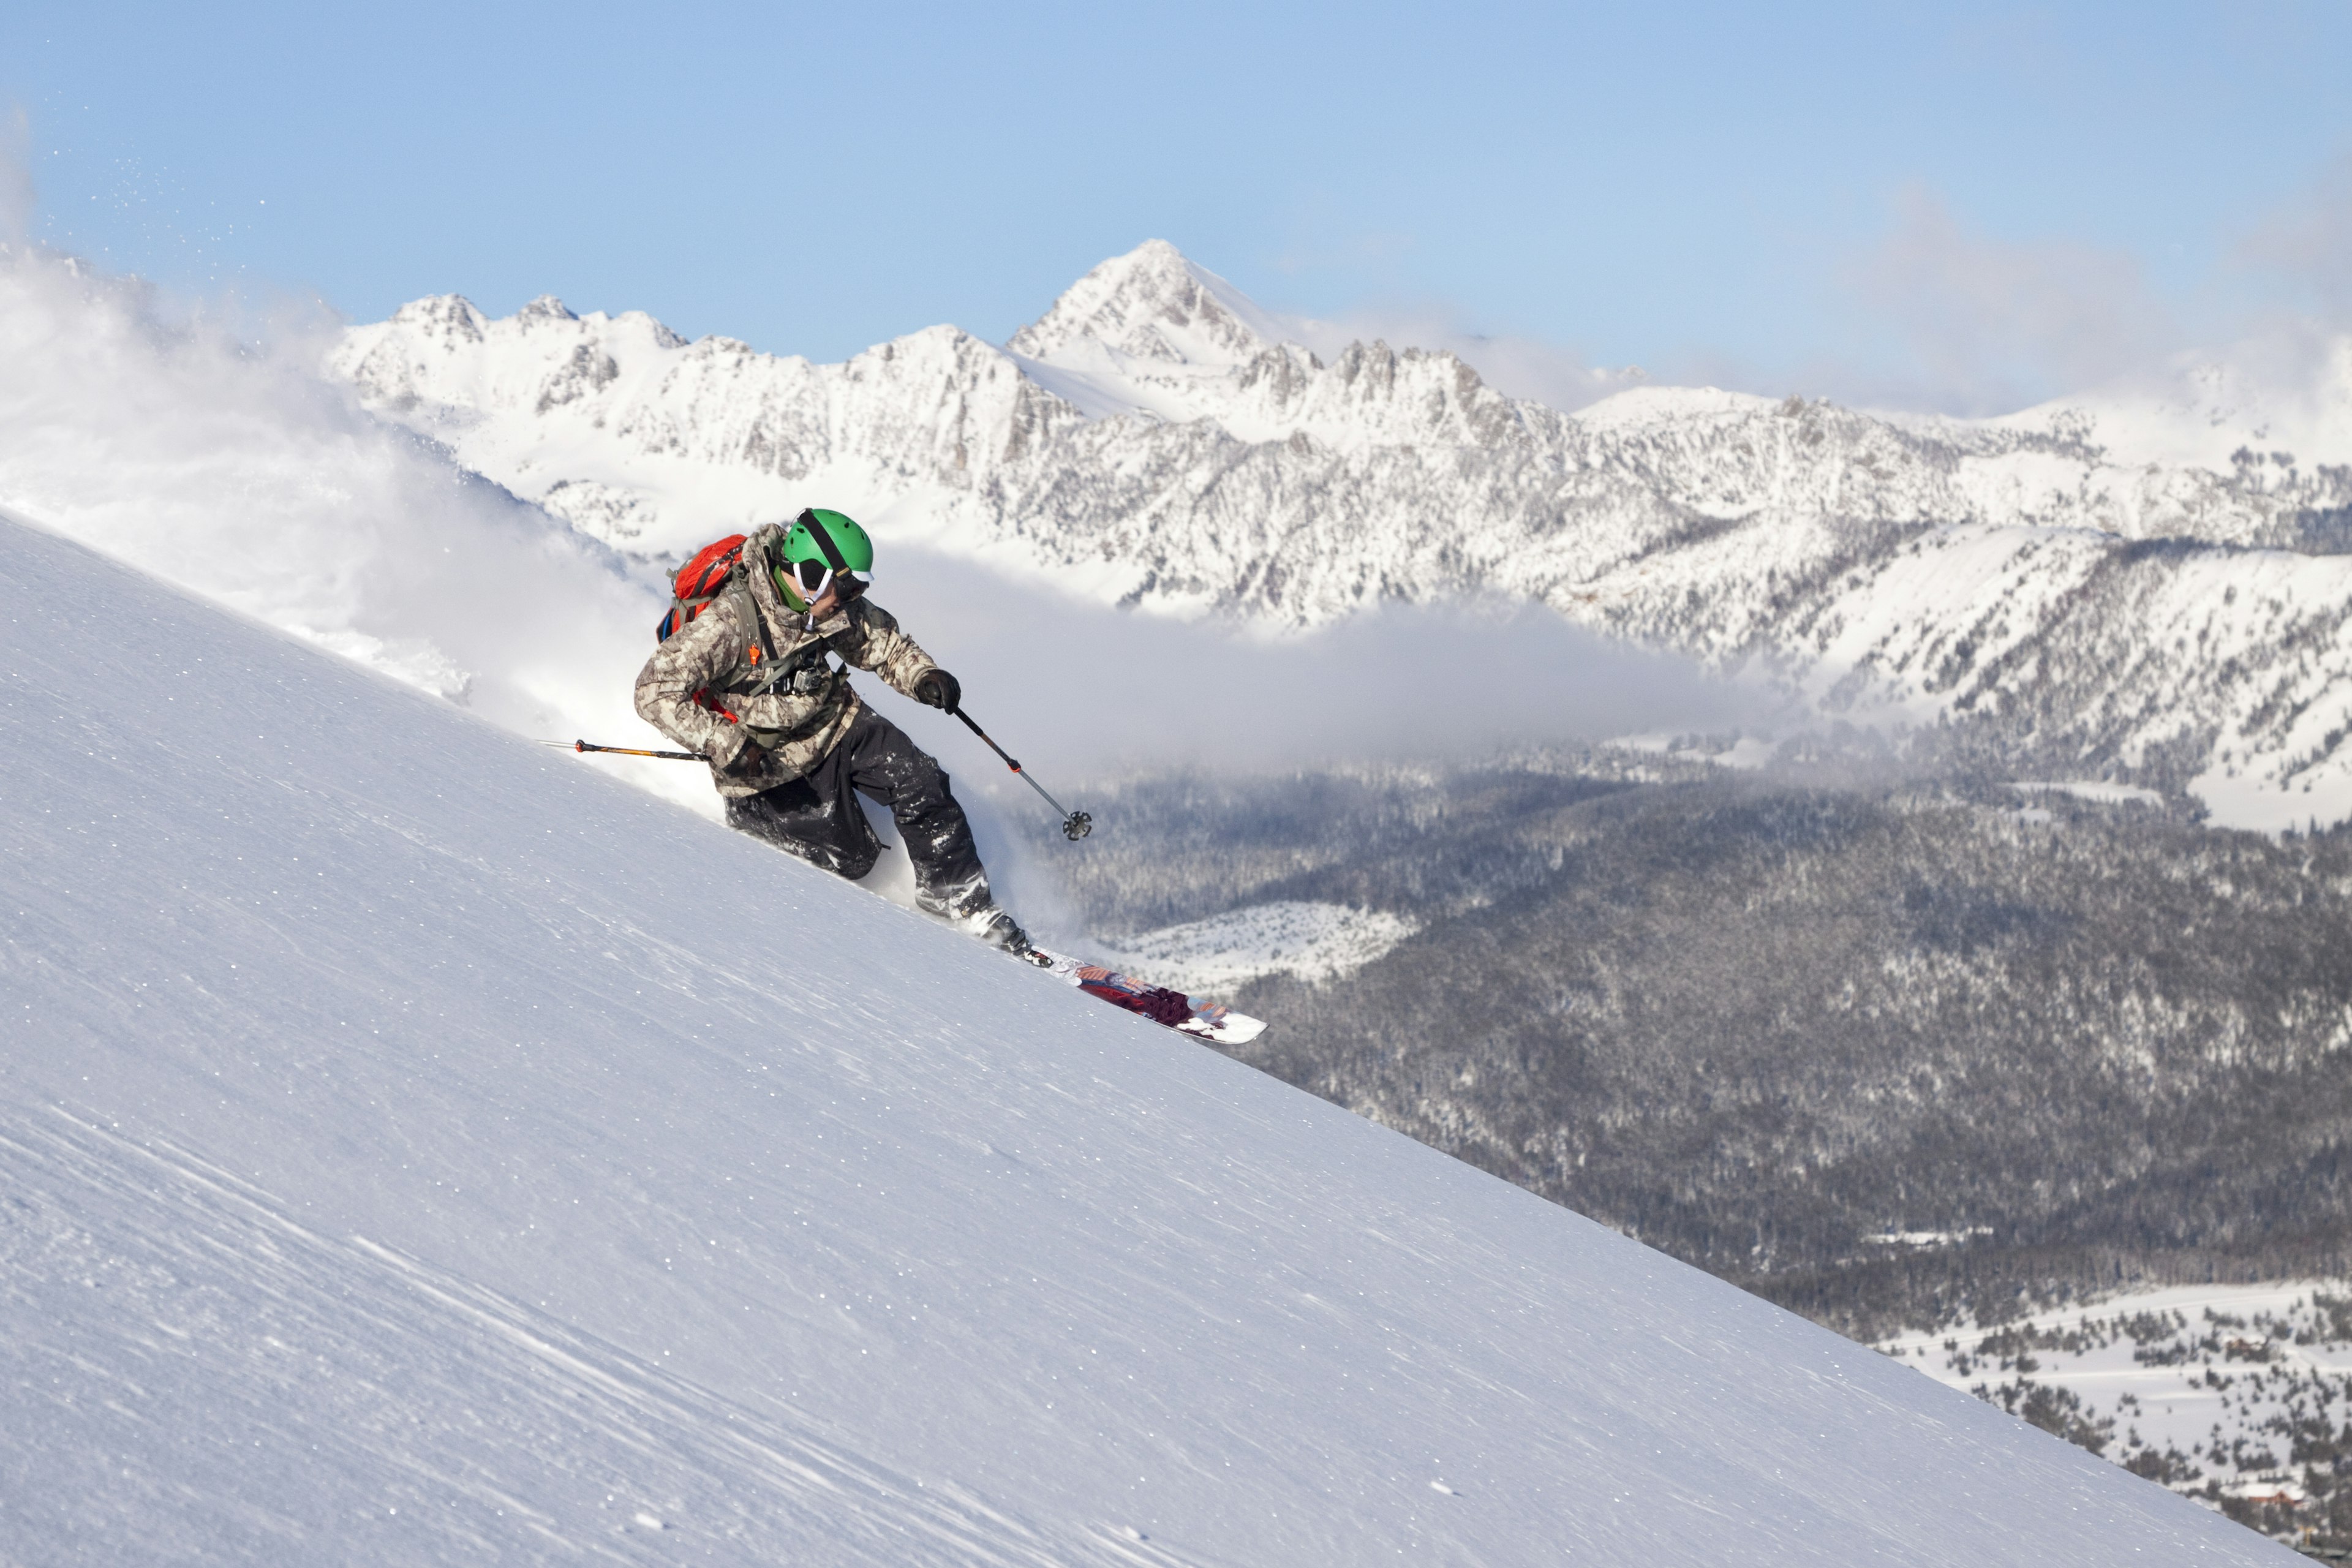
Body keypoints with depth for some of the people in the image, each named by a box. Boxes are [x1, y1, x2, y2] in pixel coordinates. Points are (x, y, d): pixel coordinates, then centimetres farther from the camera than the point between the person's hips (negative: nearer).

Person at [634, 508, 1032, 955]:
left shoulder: (834, 607, -9)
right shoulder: (728, 623, -30)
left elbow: (879, 639, 10)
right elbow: (656, 692, -30)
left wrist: (922, 676, -10)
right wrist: (726, 744, -37)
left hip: (837, 723, 6)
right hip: (769, 762, -6)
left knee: (920, 782, -10)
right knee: (849, 858, -9)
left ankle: (965, 905, 2)